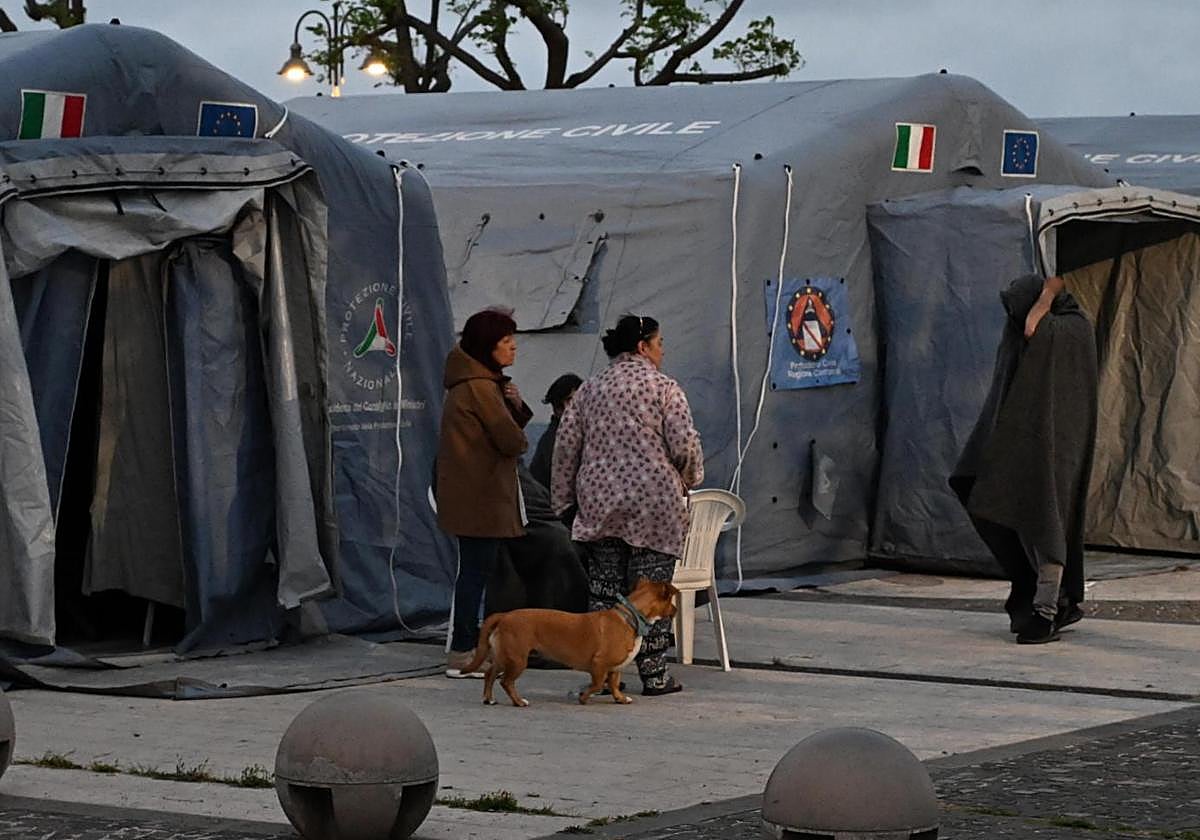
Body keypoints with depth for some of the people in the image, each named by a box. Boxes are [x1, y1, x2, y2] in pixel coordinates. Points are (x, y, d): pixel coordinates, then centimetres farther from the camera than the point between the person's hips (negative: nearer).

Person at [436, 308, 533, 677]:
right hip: (480, 496, -11)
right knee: (477, 570, -7)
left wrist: (516, 406, -3)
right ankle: (463, 654, -5)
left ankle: (465, 650, 19)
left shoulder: (484, 382, 16)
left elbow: (509, 426, 17)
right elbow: (512, 441, -18)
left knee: (474, 570, 14)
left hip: (470, 494, 11)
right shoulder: (479, 387, -17)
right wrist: (519, 440, 5)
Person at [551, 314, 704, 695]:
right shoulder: (664, 388, -4)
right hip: (655, 502, -4)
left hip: (599, 501, 4)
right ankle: (653, 674, 2)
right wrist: (690, 479, 10)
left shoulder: (590, 388, 10)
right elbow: (685, 445, -10)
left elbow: (566, 445, 8)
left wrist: (564, 499, 14)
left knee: (602, 589, 7)